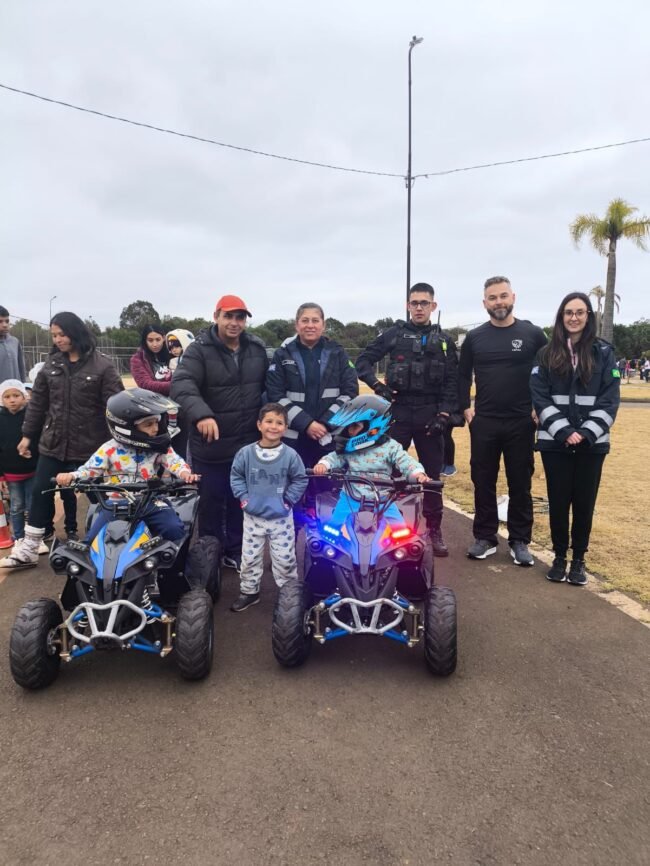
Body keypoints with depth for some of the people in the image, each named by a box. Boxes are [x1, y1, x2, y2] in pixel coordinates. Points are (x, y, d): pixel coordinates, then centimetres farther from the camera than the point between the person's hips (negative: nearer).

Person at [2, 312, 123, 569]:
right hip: (53, 443, 5)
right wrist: (27, 434, 10)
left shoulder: (101, 365, -9)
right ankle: (29, 550, 21)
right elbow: (37, 402, 11)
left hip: (90, 446, -4)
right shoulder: (52, 363, 5)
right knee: (40, 492, 8)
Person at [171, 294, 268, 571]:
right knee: (211, 503, 9)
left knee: (241, 502, 17)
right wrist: (201, 414, -42)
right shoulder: (200, 349, -11)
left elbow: (268, 387, 11)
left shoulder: (257, 348, 5)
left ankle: (236, 552, 34)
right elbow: (182, 385, -26)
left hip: (248, 443, 4)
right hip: (211, 443, -4)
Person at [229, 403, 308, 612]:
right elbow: (236, 476, 5)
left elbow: (300, 480, 0)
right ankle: (249, 591, 32)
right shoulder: (246, 452, -8)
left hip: (281, 517, -1)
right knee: (250, 557, 13)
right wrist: (243, 498, -4)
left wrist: (288, 500, -6)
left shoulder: (290, 455, -11)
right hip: (253, 516, 2)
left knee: (285, 559, 7)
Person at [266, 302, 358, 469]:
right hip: (294, 437, 0)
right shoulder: (283, 355, 5)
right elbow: (275, 395, -3)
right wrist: (306, 423, -13)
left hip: (330, 436, 1)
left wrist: (326, 422, -10)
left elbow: (350, 391, 2)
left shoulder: (337, 353, 7)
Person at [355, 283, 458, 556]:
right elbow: (363, 360, 5)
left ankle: (435, 530, 17)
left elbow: (452, 381, 4)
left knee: (431, 475, 6)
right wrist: (377, 385, -9)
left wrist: (444, 415, -6)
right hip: (397, 412, -1)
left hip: (430, 416, 1)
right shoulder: (394, 333, 5)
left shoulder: (444, 340, 9)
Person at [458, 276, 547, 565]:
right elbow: (463, 375, 13)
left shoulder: (533, 334, 0)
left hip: (522, 423, -1)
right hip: (484, 422, 2)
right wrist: (465, 407, 3)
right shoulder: (475, 337, 5)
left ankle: (519, 541, 18)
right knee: (483, 482, 7)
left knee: (520, 484, 6)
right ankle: (485, 537, 19)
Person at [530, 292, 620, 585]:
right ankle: (559, 556, 23)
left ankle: (579, 559, 22)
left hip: (592, 442, 0)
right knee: (558, 501, 6)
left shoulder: (604, 352, 4)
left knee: (584, 502, 6)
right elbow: (539, 397, -3)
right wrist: (563, 431, -13)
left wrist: (586, 433, -13)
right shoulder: (547, 354, 4)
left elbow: (610, 400, -1)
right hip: (555, 442, 0)